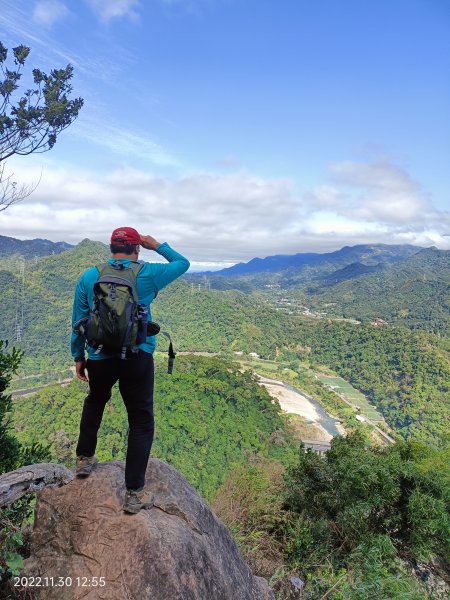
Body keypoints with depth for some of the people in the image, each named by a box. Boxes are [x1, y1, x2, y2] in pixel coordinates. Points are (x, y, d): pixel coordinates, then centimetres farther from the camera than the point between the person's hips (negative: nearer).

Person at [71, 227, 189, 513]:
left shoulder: (88, 277, 2)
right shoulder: (147, 274, -3)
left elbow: (79, 321, 7)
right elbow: (183, 263, 13)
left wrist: (78, 356, 17)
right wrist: (158, 246, 22)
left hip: (99, 357, 3)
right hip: (137, 357, -3)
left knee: (95, 401, 32)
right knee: (141, 421, 7)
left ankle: (84, 458, 43)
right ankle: (134, 493, 9)